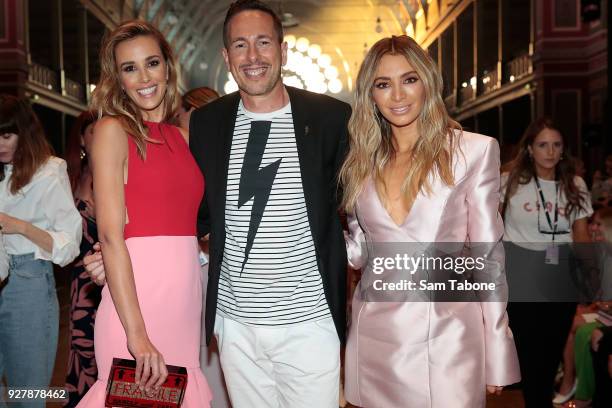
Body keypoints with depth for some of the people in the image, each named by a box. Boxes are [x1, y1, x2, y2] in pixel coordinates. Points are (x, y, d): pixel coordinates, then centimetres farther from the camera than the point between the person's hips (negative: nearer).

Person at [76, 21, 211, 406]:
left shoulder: (181, 136, 13)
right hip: (133, 296, -5)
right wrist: (136, 333, -19)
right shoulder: (113, 130, -3)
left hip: (187, 294, 5)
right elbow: (110, 234, -13)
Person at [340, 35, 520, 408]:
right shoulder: (363, 161, 7)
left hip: (446, 338, -3)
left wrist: (498, 357, -4)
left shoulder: (475, 150, -4)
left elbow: (488, 255, -4)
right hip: (375, 338, 3)